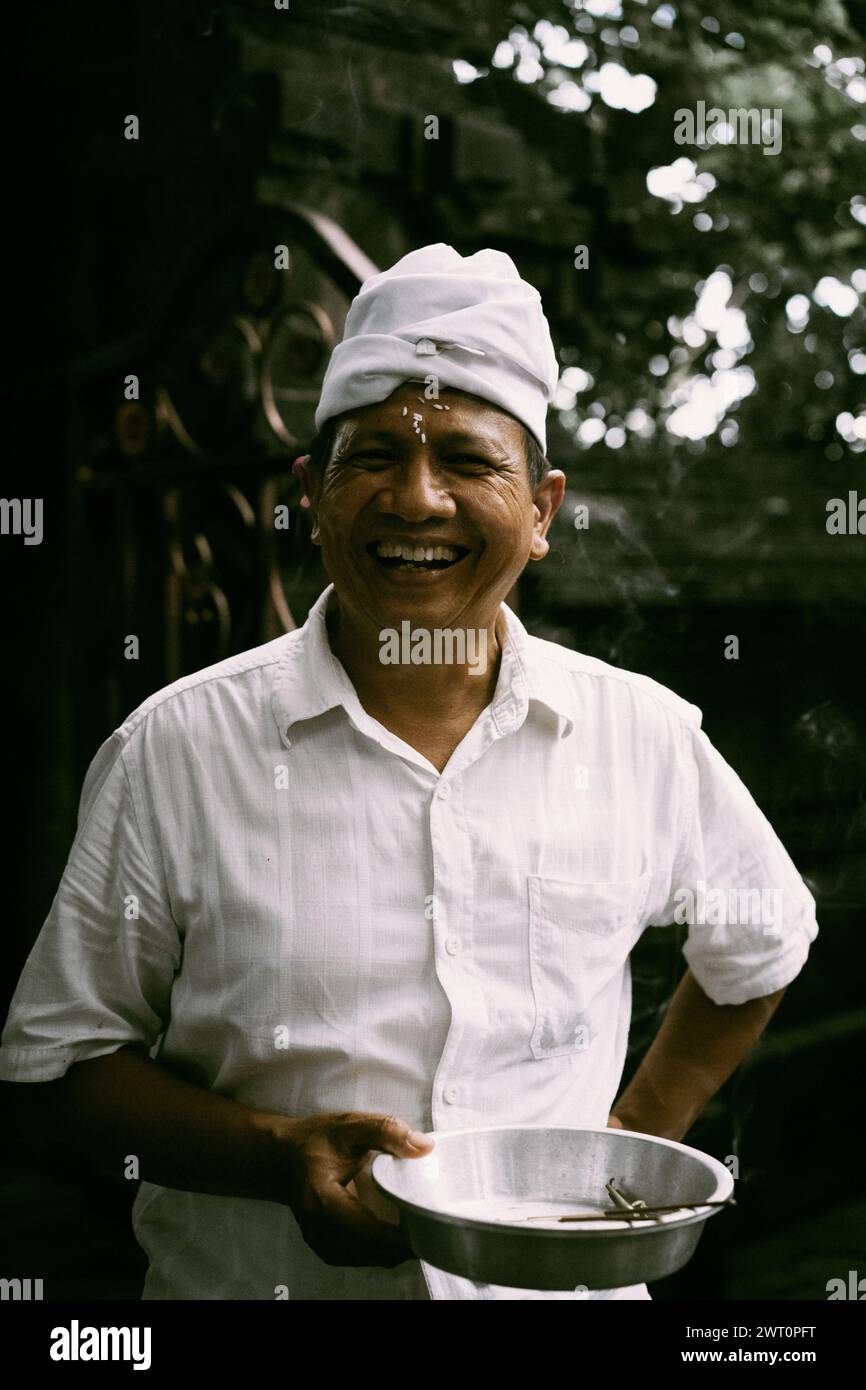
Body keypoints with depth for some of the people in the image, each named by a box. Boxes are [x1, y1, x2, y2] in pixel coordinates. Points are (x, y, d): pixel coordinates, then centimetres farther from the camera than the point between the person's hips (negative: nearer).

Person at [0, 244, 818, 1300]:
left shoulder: (645, 733, -8)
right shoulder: (176, 749, -14)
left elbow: (761, 944, 9)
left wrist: (631, 1149, 2)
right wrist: (283, 1154, -21)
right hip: (250, 1279, -1)